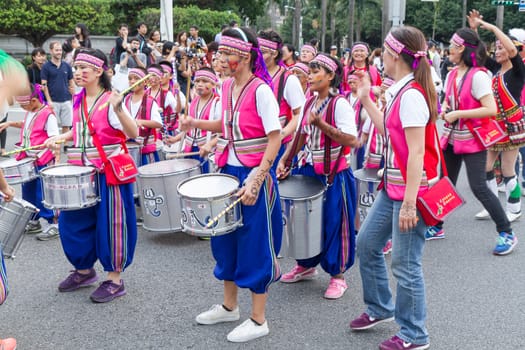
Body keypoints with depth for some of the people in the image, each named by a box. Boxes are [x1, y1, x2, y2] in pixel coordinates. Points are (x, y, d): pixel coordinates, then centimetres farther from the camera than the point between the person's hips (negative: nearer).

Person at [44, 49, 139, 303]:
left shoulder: (110, 100, -11)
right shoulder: (78, 101, 10)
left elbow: (133, 134, -18)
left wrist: (119, 109, -32)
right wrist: (62, 137, 8)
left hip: (109, 172, -7)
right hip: (81, 170, 8)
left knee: (110, 223, 0)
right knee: (74, 220, 13)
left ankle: (114, 279, 13)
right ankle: (84, 270, 32)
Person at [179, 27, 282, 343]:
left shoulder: (260, 90, -16)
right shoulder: (227, 87, 7)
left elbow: (275, 138, -19)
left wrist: (256, 179, -26)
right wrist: (197, 123, 8)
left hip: (255, 174, -8)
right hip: (229, 170, 8)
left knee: (255, 245, 0)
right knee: (226, 238, 16)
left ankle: (258, 320, 14)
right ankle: (229, 306, 33)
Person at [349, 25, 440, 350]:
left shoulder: (411, 95, -20)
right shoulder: (401, 91, 8)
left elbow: (417, 153, -22)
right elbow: (387, 130, 16)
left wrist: (409, 203, -23)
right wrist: (366, 98, 15)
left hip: (412, 190, -10)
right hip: (393, 186, 10)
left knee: (405, 264, 1)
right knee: (367, 243, 18)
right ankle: (380, 308, 36)